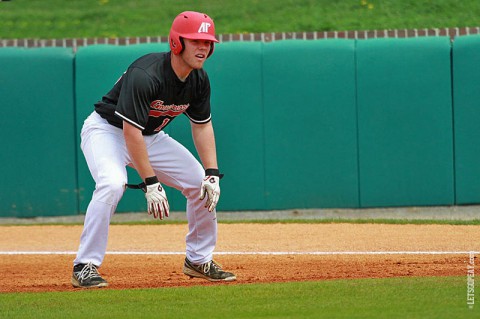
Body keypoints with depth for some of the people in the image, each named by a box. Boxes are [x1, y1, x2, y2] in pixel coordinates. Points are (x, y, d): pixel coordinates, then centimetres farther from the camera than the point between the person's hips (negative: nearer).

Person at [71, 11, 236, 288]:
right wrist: (151, 183, -35)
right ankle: (85, 266, -27)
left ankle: (199, 260, 18)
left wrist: (213, 173, -6)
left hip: (151, 136, 8)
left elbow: (202, 125, 5)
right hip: (107, 130, -8)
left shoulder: (199, 80, -8)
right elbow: (131, 132, -34)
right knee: (113, 183, -34)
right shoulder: (145, 76, -33)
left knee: (202, 183, 1)